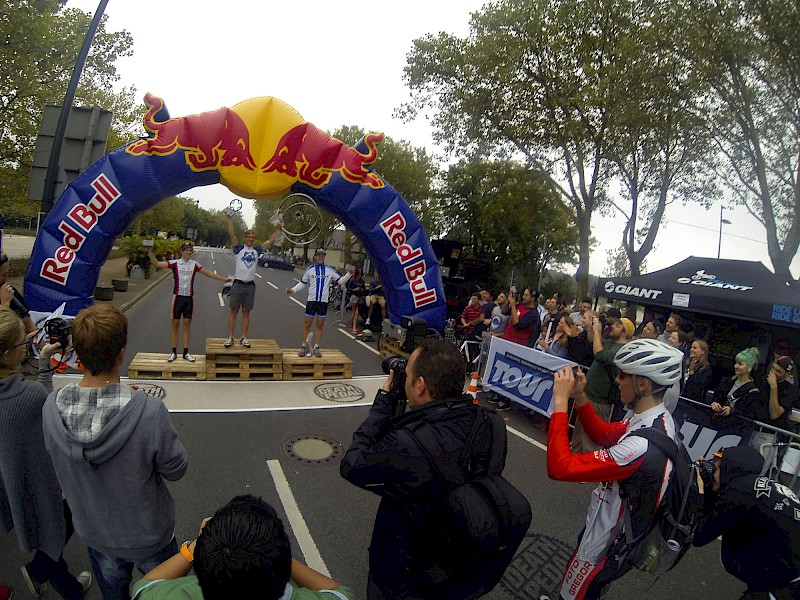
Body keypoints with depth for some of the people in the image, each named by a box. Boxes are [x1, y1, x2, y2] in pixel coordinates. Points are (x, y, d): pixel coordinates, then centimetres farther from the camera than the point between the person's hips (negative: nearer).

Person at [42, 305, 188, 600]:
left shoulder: (51, 409, -23)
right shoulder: (149, 411, -37)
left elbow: (56, 456, -2)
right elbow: (175, 470, -21)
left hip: (93, 531, 4)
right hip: (149, 534, -3)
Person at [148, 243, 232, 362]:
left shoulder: (194, 264, 5)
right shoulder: (175, 263, -1)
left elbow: (209, 274, 11)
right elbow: (156, 263, -6)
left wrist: (224, 279, 10)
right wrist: (150, 251, -18)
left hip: (189, 298, 2)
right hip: (178, 297, -2)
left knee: (187, 325, 7)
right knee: (175, 325, 5)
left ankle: (186, 353, 14)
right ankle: (174, 352, 15)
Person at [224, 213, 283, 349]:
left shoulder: (256, 251, 9)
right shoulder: (239, 249, 0)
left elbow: (270, 241, 10)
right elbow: (232, 234, -11)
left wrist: (278, 229, 6)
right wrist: (230, 219, -18)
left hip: (250, 285, 3)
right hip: (238, 284, -3)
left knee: (246, 312, 9)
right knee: (234, 311, 2)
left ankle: (244, 338, 15)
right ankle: (230, 337, 8)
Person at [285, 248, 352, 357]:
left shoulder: (329, 270, 2)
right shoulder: (310, 269, 1)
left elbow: (340, 280, 4)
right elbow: (302, 283, 8)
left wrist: (349, 274, -11)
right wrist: (293, 290, -4)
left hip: (323, 301, 1)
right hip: (311, 300, -1)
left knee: (320, 325, 6)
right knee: (307, 324, 1)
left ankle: (316, 348, 15)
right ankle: (303, 346, 12)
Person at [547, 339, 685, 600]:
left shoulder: (643, 446, -38)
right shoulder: (658, 420, -8)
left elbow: (560, 467, -40)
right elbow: (604, 435, 9)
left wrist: (560, 401, -35)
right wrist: (579, 397, -6)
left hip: (605, 548, -8)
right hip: (614, 532, 8)